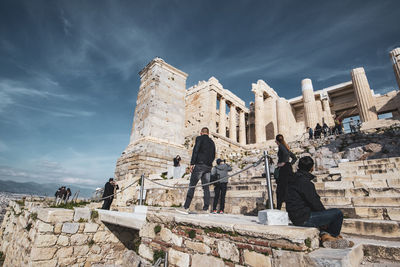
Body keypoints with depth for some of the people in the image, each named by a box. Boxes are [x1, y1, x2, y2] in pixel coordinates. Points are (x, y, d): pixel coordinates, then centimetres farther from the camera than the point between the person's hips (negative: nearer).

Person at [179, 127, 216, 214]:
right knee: (206, 187, 6)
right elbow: (213, 156, 18)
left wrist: (192, 163, -11)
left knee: (192, 186, -5)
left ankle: (186, 208, -6)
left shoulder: (199, 138, 1)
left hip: (199, 165, -6)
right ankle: (205, 209, 6)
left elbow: (195, 150, -10)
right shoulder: (212, 142, 18)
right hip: (208, 167, 6)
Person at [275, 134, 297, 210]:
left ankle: (278, 208, -1)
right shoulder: (286, 147, 18)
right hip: (288, 169, 9)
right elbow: (294, 158, 22)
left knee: (280, 190, -5)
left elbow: (286, 153, -28)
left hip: (284, 169, -9)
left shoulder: (281, 146, -8)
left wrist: (283, 163, -19)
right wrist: (290, 164, 12)